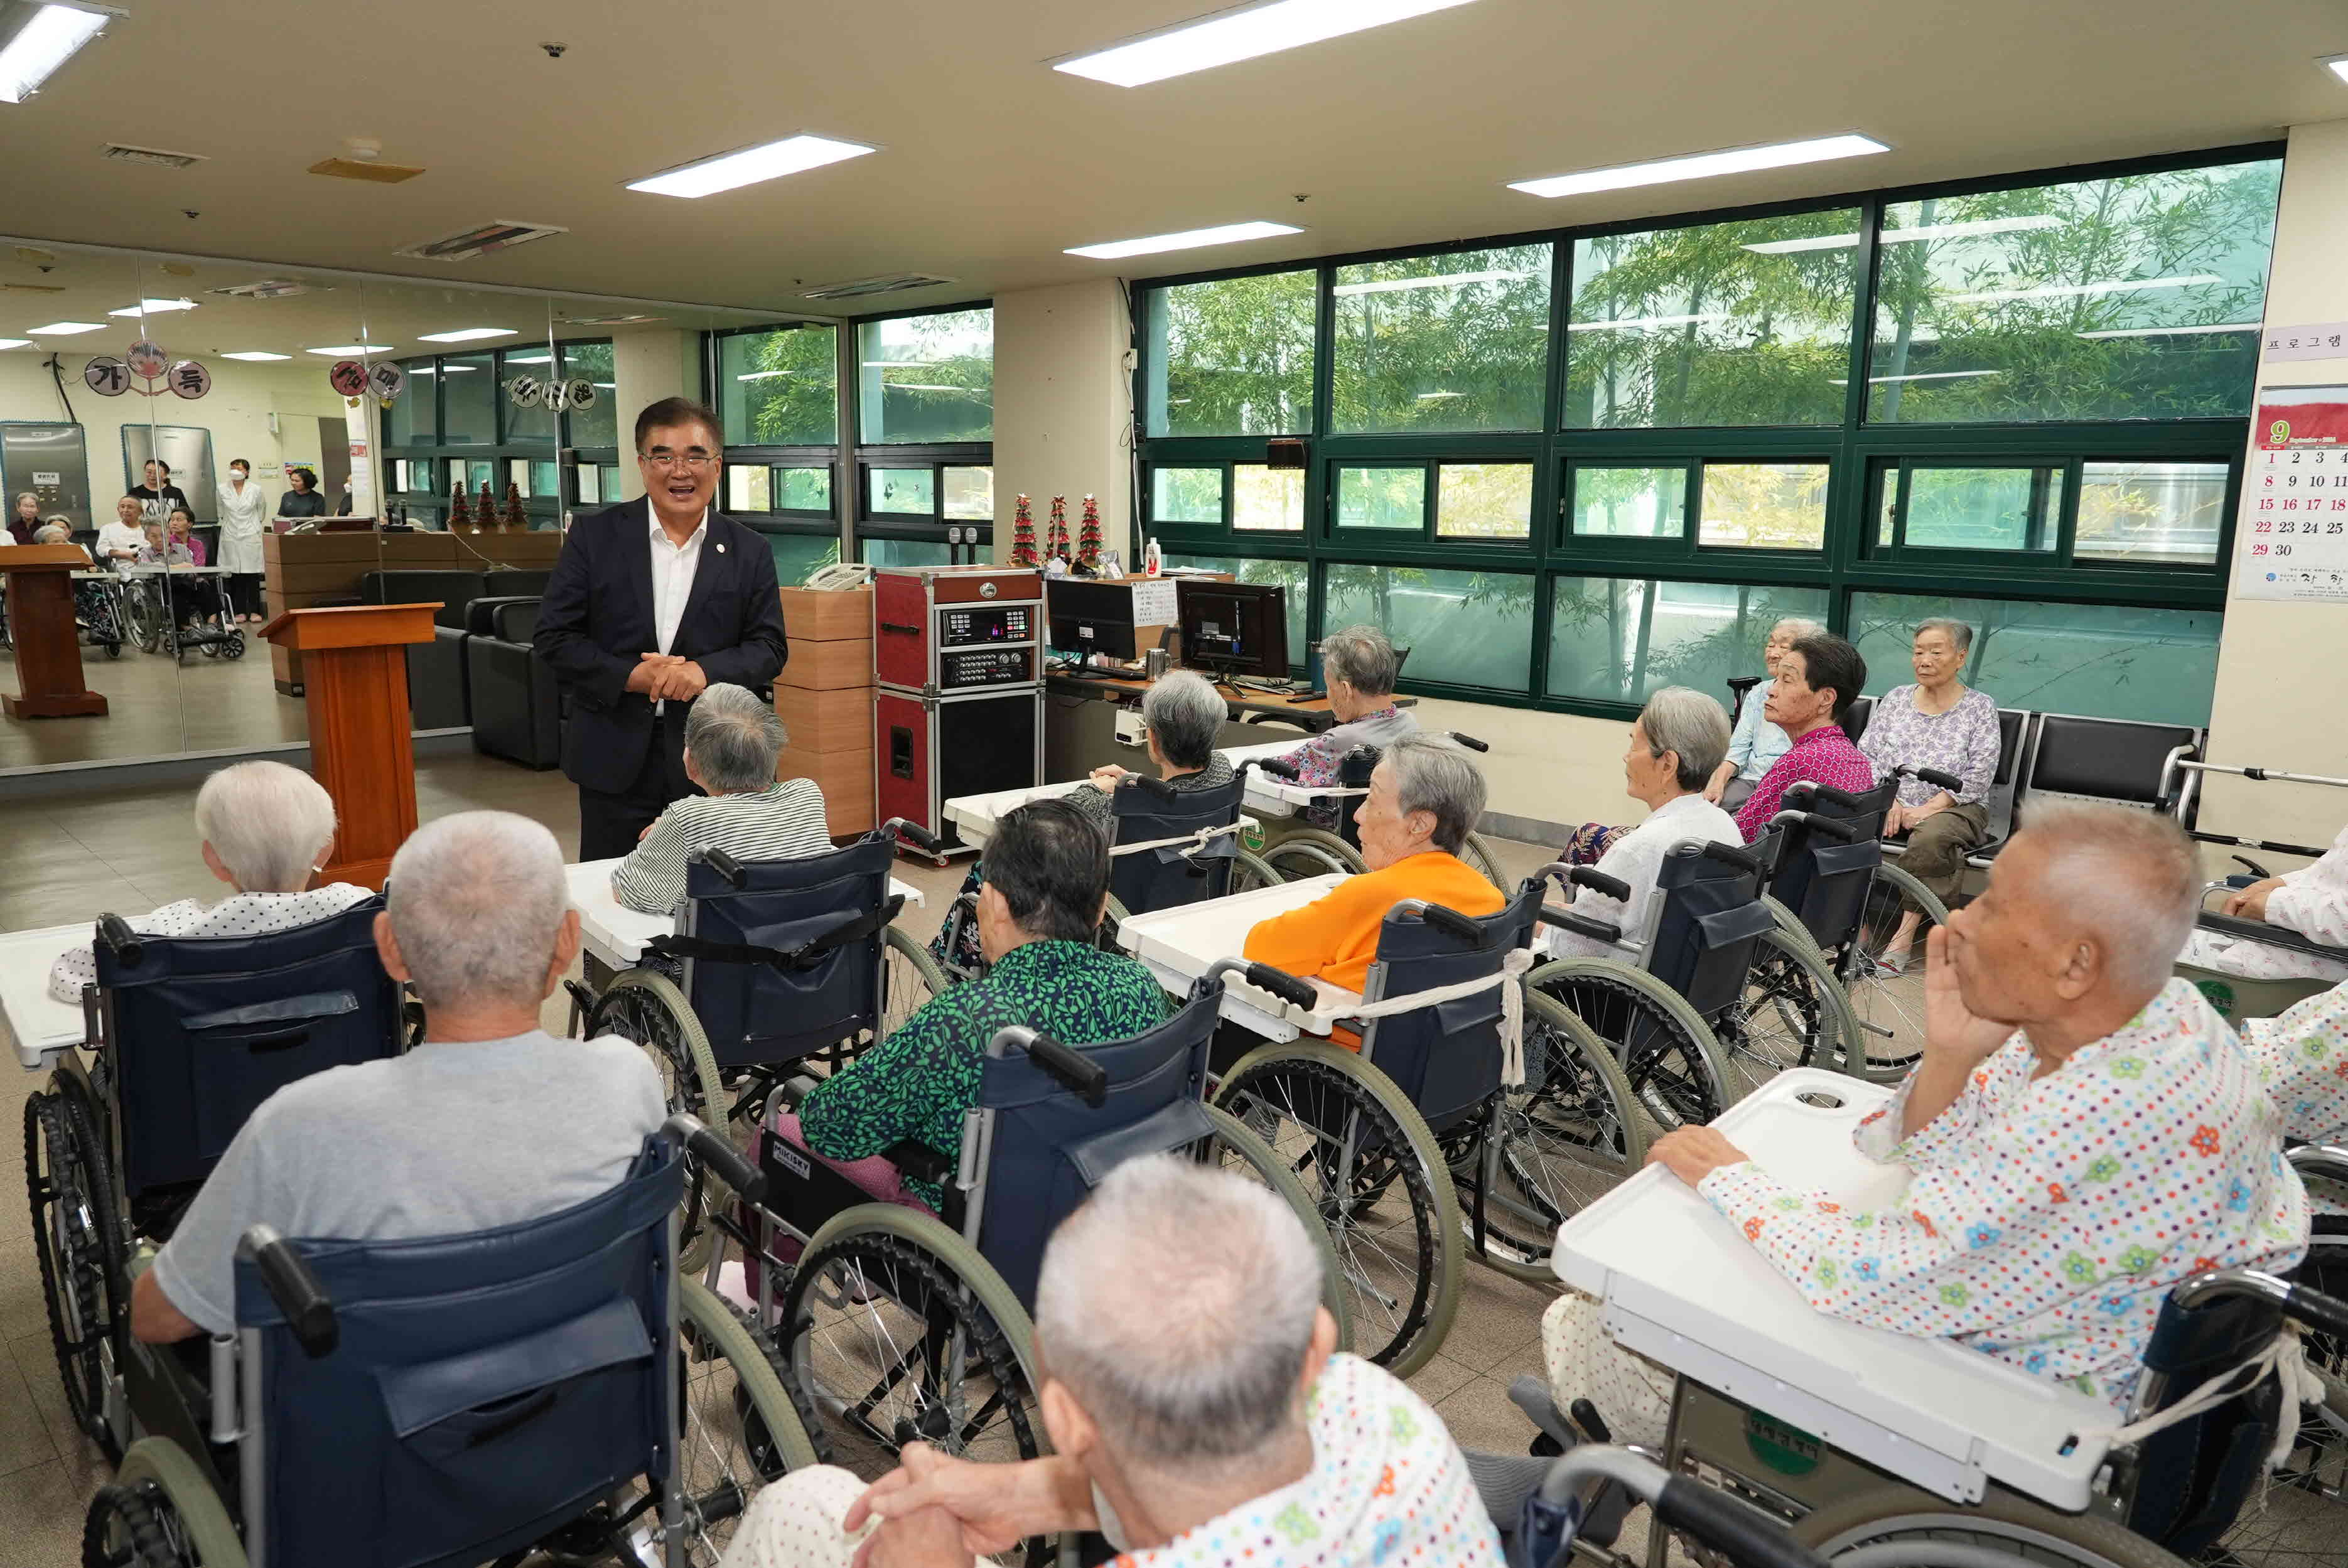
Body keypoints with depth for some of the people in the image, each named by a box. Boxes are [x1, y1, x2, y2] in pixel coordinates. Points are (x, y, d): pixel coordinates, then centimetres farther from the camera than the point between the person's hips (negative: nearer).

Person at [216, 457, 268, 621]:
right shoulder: (222, 490, 4)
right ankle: (240, 611, 3)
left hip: (251, 535, -1)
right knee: (235, 576, -1)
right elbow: (220, 512, 18)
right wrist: (228, 523, 16)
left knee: (252, 574, -2)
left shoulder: (256, 490, 2)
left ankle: (254, 611, 4)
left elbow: (262, 511, 16)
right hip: (231, 537, 1)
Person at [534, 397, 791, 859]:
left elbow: (770, 647, 2)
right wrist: (631, 676, -14)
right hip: (615, 757, 0)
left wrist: (705, 671, -16)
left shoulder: (749, 552, 4)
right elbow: (554, 636, 0)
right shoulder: (595, 535, 1)